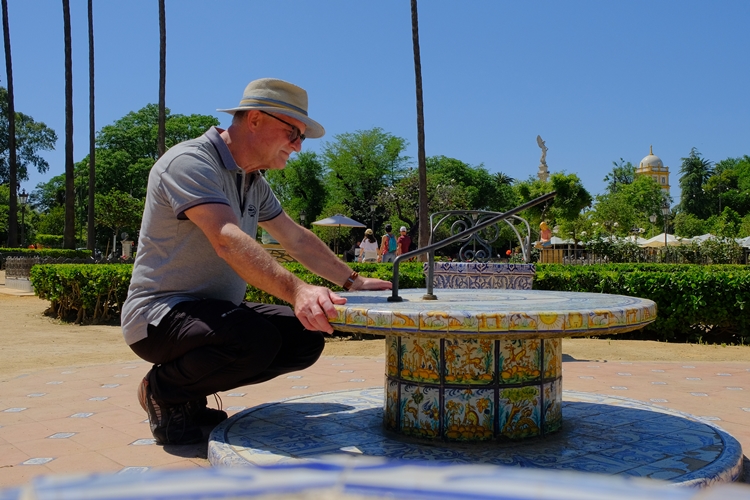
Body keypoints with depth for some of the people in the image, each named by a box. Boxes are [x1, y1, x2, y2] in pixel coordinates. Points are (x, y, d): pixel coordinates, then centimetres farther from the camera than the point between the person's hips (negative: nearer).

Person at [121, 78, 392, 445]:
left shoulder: (254, 183, 11)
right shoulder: (190, 162, -19)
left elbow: (297, 240, 17)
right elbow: (228, 241, -34)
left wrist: (352, 281, 11)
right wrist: (296, 290, -46)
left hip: (216, 309, 9)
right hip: (161, 314, -9)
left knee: (306, 339, -5)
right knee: (255, 339, -34)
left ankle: (189, 392, 8)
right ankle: (162, 389, -5)